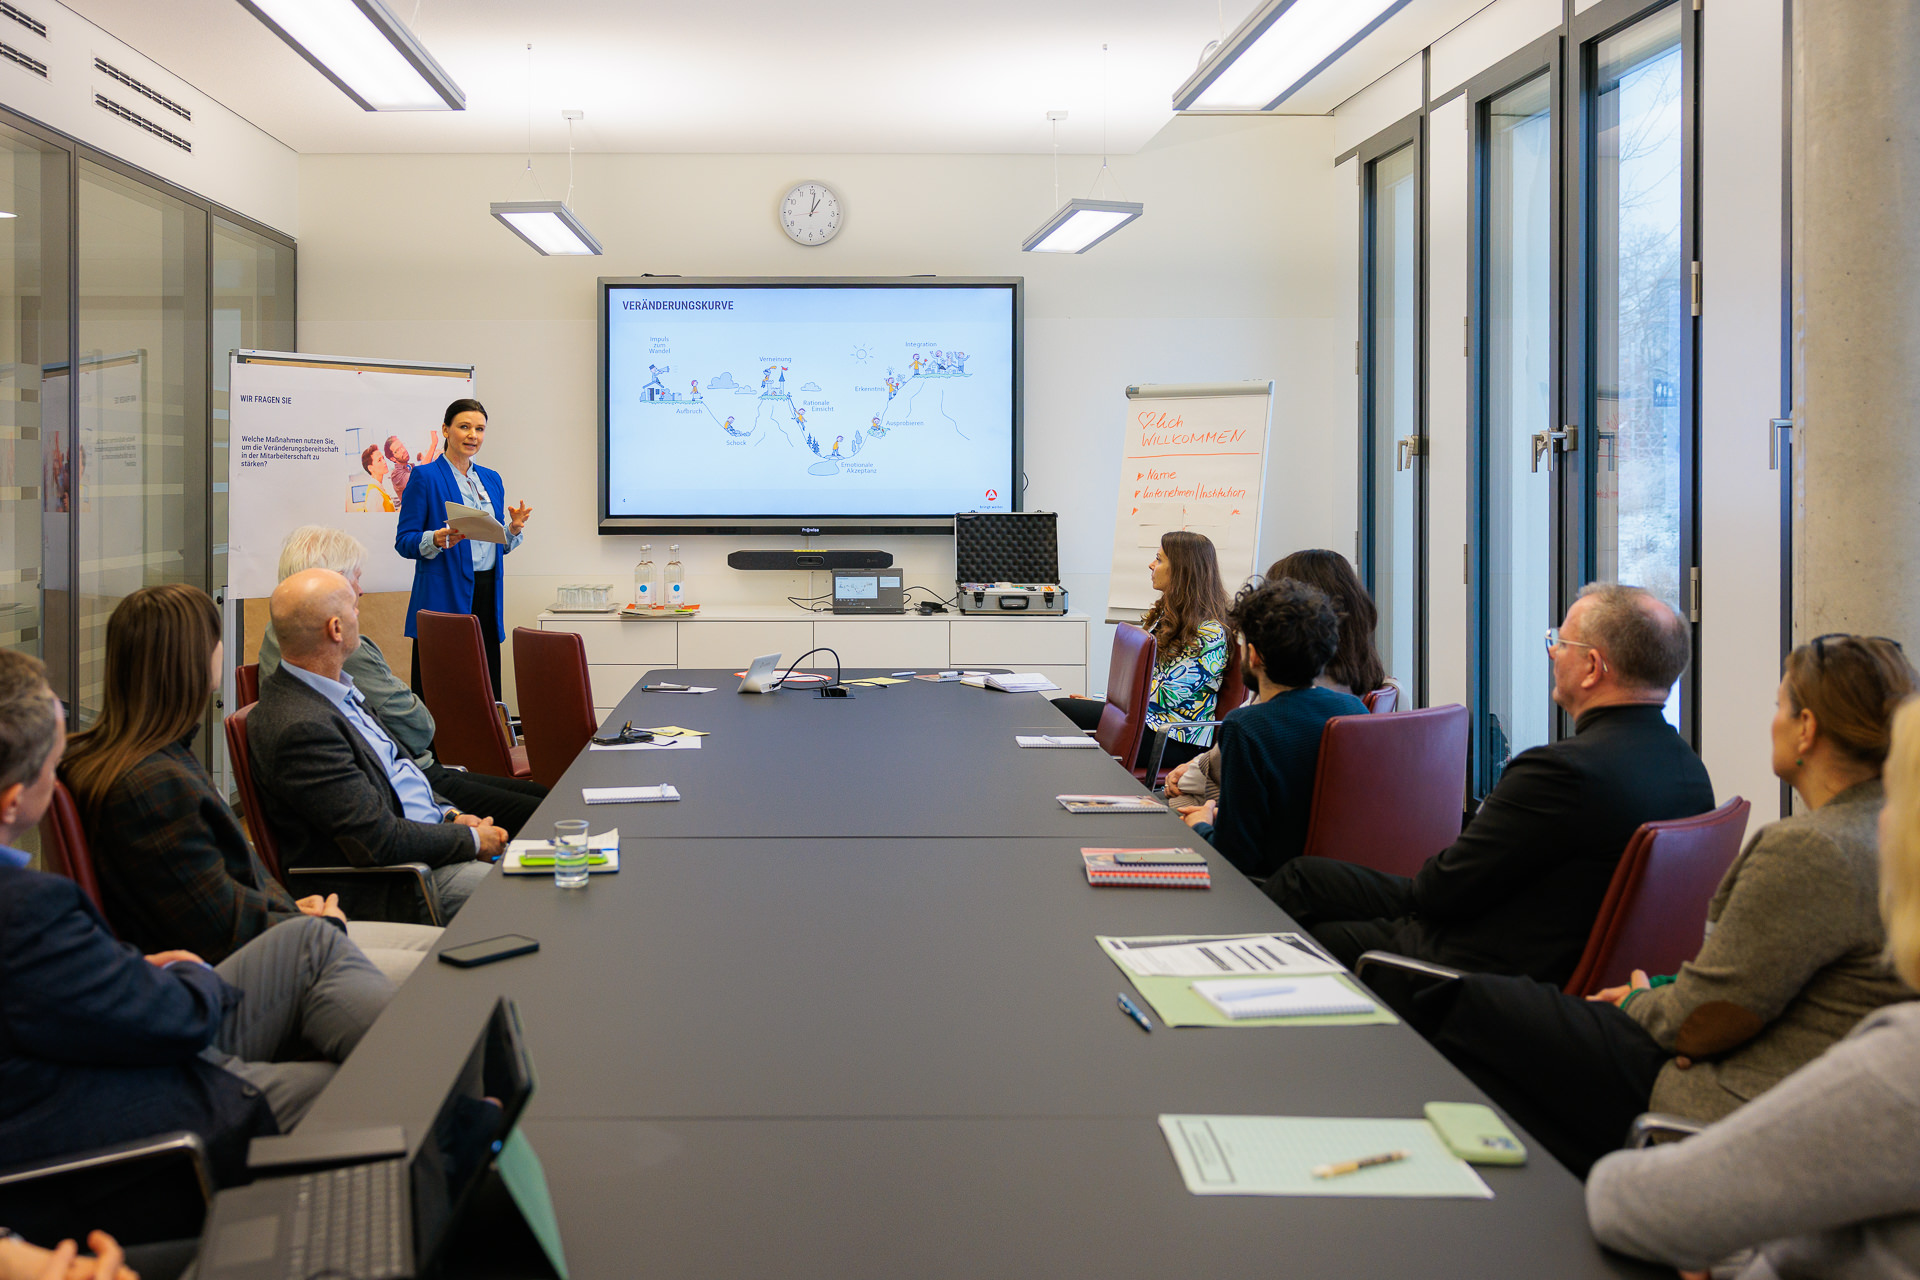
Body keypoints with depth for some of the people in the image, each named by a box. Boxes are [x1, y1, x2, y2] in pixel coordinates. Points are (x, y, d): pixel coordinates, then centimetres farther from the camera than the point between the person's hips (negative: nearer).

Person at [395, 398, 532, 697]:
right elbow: (403, 542, -5)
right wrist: (438, 539, -24)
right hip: (444, 598, -6)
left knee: (487, 687, 4)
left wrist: (513, 529, -1)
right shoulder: (425, 477, -1)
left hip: (487, 594, 6)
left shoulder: (492, 479, 17)